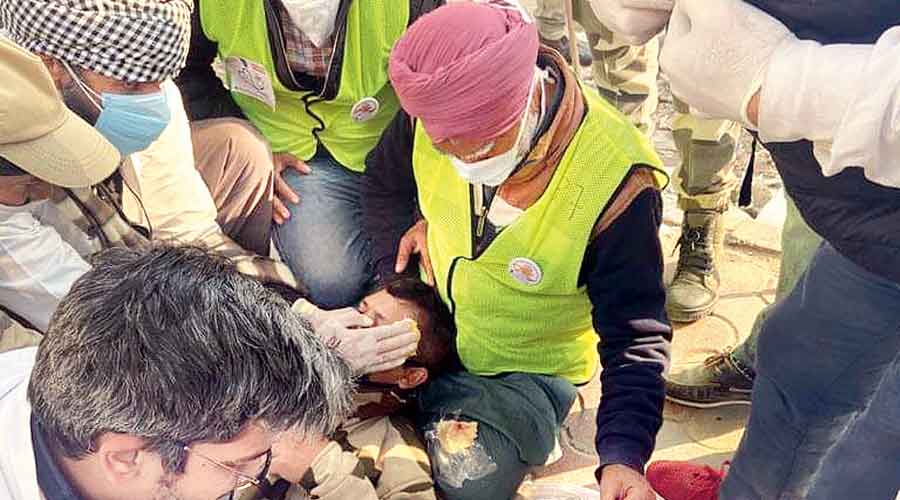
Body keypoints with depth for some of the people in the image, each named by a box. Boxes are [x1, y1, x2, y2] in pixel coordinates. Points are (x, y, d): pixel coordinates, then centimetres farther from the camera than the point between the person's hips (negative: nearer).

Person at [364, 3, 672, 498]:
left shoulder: (614, 184, -33)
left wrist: (624, 455, -35)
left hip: (526, 369, -4)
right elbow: (384, 184, 3)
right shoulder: (437, 111, -19)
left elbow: (636, 337, -22)